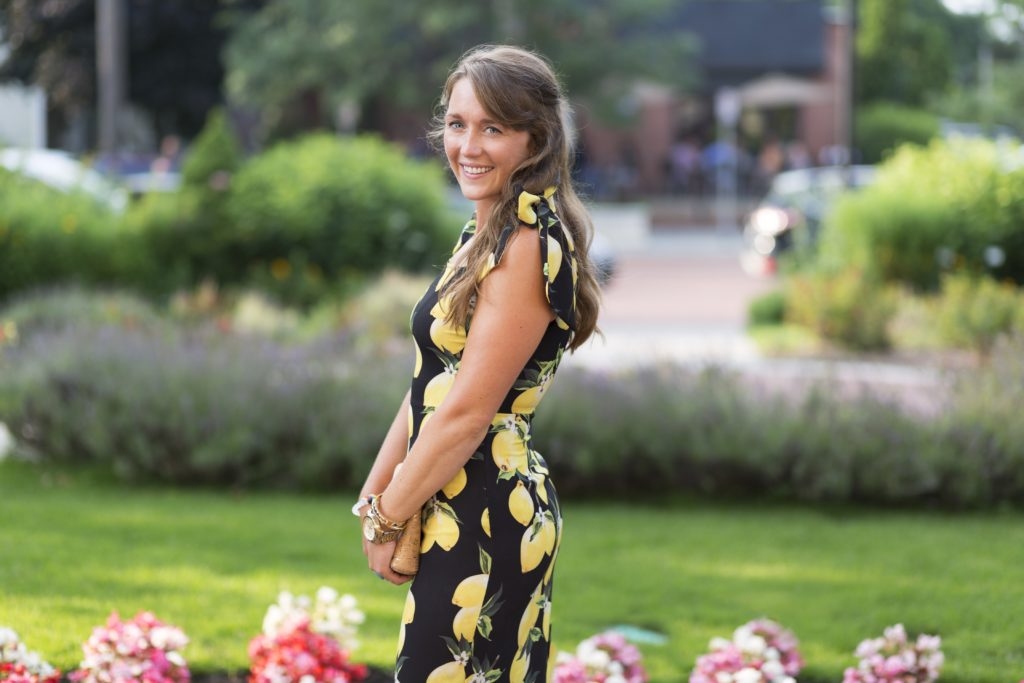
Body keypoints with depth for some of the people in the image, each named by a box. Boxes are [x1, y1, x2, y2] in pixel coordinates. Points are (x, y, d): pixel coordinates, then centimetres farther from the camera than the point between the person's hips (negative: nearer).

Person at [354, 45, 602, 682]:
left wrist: (387, 519, -11)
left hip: (488, 518, -9)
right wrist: (375, 494, 9)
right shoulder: (483, 237, 13)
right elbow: (431, 387, 15)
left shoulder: (527, 247, -17)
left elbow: (466, 412, -19)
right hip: (461, 511, 9)